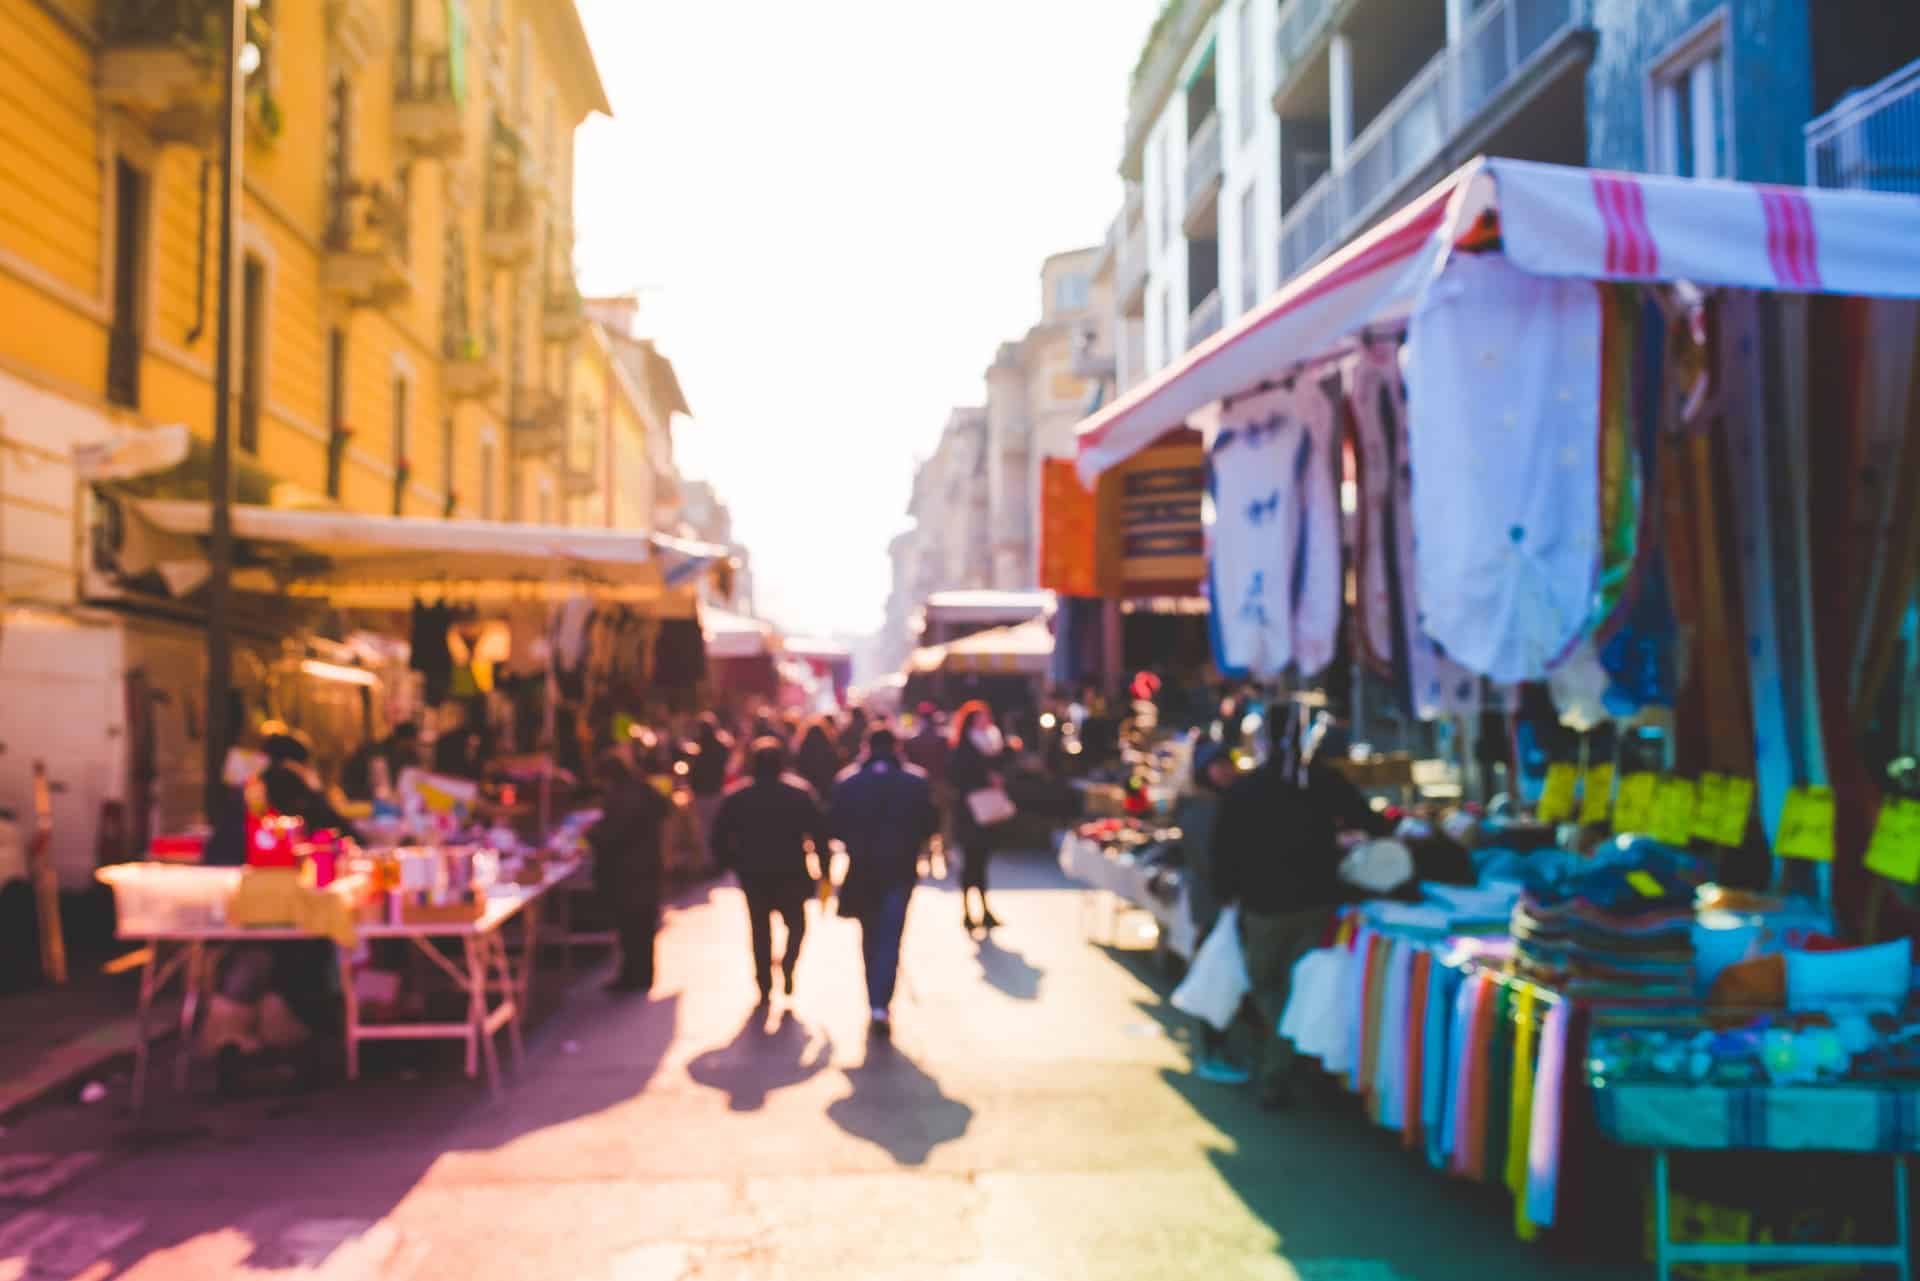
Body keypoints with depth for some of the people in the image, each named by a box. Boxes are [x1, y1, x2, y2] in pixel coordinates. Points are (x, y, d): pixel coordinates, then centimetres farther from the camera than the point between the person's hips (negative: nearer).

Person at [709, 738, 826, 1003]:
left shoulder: (735, 796, -1)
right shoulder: (801, 792, -5)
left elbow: (719, 838, -3)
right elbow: (819, 832, -9)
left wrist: (732, 863, 7)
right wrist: (823, 867, -3)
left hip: (752, 874, 2)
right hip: (791, 873, -1)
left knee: (760, 930, 15)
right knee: (796, 924, 18)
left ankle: (765, 986, 15)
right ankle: (788, 966, -4)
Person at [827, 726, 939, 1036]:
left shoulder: (847, 781, -5)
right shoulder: (916, 781, -6)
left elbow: (832, 826, -5)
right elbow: (931, 825, -4)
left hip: (862, 869, 2)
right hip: (900, 870, -1)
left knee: (870, 935, 18)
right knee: (890, 938, 0)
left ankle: (875, 1000, 27)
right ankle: (881, 1003, -15)